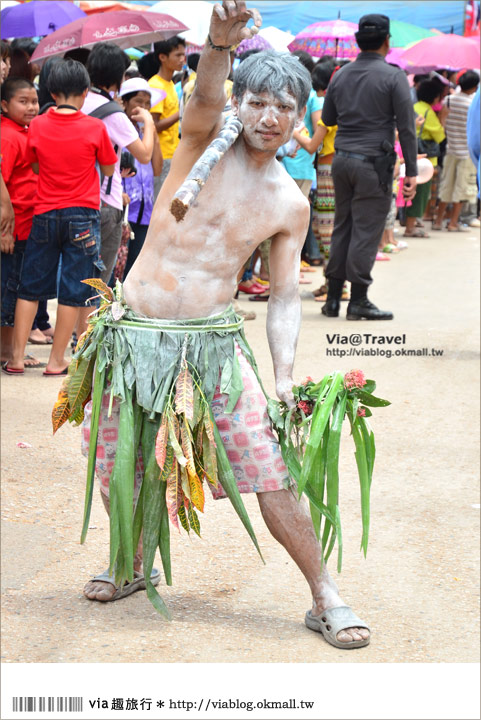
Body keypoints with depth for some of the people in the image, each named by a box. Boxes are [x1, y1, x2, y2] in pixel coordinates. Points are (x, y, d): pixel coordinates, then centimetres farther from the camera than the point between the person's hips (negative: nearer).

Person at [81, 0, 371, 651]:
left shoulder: (291, 205, 4)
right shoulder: (206, 139, -4)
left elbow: (285, 296, 7)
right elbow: (205, 96, -27)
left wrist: (284, 373, -7)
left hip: (215, 339, 0)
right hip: (136, 333, 0)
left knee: (272, 476, -7)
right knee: (116, 470, 10)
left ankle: (325, 597, 6)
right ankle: (133, 562, 38)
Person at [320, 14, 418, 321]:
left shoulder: (341, 75, 7)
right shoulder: (393, 77, -8)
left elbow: (328, 119, 17)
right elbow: (406, 127, -9)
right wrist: (411, 171, -7)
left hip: (342, 159, 5)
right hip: (373, 162, -5)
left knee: (342, 227, 12)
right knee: (367, 230, -2)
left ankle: (333, 298, 13)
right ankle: (359, 300, 0)